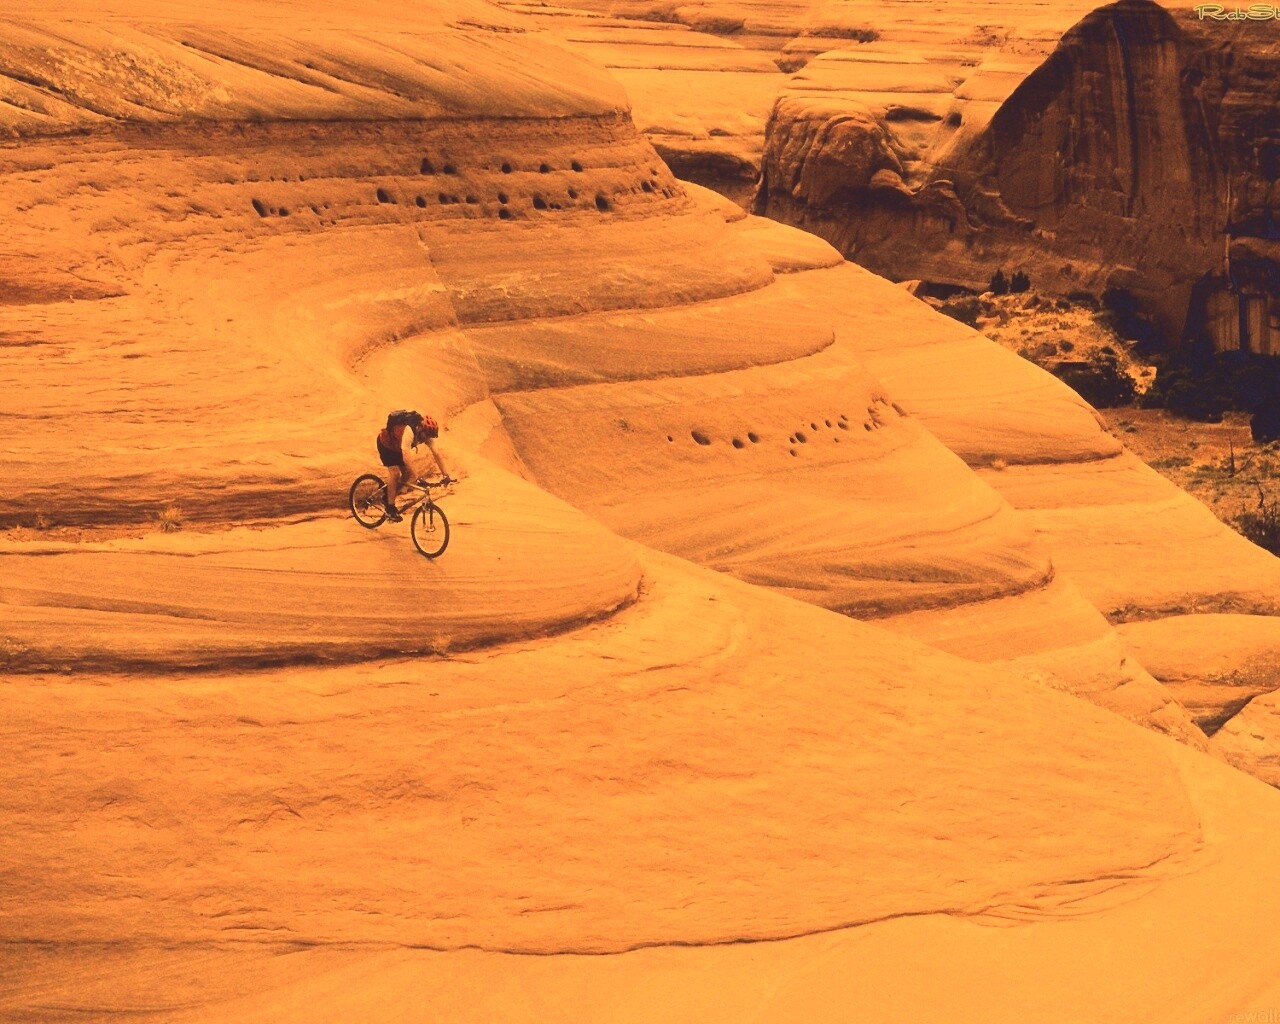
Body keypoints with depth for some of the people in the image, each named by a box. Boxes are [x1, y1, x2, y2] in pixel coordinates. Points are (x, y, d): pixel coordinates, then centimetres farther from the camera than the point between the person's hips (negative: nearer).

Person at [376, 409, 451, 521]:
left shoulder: (427, 434, -21)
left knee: (407, 474, -1)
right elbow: (406, 456, -47)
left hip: (397, 446, 7)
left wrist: (446, 475, -28)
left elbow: (436, 454, -20)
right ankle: (390, 509, -14)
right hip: (385, 443, -7)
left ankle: (388, 497, 18)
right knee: (395, 472, -21)